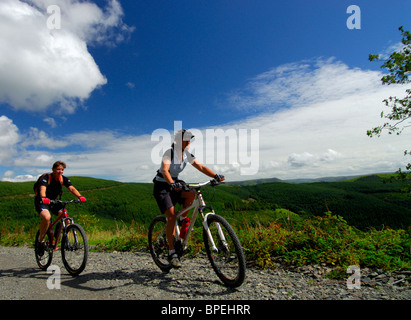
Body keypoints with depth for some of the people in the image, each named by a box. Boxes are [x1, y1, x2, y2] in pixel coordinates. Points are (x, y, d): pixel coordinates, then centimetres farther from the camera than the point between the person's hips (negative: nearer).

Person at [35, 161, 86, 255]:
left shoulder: (63, 179, -7)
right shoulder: (46, 177, -20)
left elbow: (71, 188, -20)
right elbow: (42, 189, -37)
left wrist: (79, 196, -39)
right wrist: (43, 198, -59)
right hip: (41, 202, -4)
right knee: (47, 217, -33)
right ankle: (41, 241, -12)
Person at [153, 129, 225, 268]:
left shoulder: (186, 155, -1)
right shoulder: (169, 153, -19)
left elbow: (201, 167, -6)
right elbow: (165, 170, -35)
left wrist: (216, 176, -22)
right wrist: (172, 184, -54)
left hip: (175, 185, 6)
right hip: (161, 187, -5)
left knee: (192, 194, -25)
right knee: (172, 216, -17)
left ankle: (184, 219, 0)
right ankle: (172, 252, -7)